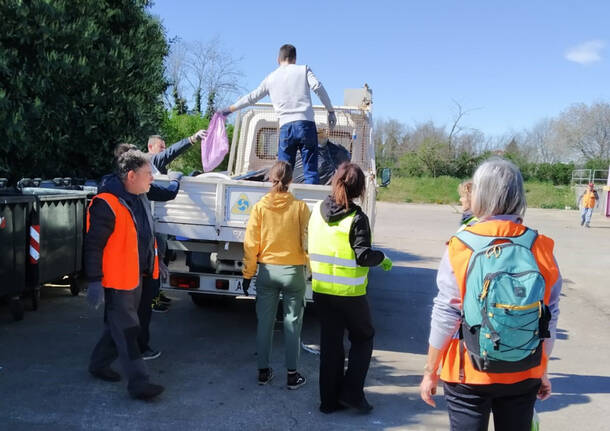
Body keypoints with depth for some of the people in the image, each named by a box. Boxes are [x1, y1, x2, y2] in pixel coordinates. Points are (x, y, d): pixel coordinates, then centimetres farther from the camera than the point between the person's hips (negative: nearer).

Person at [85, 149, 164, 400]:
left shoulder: (140, 199, 9)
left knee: (118, 326, 20)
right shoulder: (106, 205, -21)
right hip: (116, 281, -9)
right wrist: (94, 282, -21)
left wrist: (155, 264, 24)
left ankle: (99, 365, 37)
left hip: (135, 277, 9)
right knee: (127, 332, -3)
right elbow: (93, 246, -20)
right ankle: (138, 383, 4)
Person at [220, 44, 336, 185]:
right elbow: (318, 87, -3)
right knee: (311, 170, -1)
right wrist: (331, 111, 1)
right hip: (306, 124, -1)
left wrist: (230, 109, 34)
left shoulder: (271, 78, 17)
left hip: (286, 127, 2)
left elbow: (252, 97, 21)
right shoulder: (303, 69, 12)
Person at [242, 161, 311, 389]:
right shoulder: (300, 207, -9)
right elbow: (307, 241, -8)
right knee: (292, 323, 8)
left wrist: (248, 274, 5)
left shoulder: (260, 207, -5)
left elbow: (251, 244, -4)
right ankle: (292, 375, 15)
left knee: (264, 322, 13)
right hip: (293, 271, -1)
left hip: (267, 271, 2)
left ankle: (263, 371, 22)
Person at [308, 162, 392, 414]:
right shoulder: (357, 218, -16)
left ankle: (330, 399, 20)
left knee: (330, 342, 14)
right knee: (363, 337, 15)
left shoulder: (317, 211, 2)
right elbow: (363, 256, -18)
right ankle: (352, 392, 8)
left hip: (321, 288, 5)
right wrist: (382, 258, -1)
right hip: (349, 291, -5)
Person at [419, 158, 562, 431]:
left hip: (468, 375, -3)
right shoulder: (541, 248, -8)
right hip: (524, 377, 3)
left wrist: (430, 373, -1)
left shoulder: (461, 248, -16)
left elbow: (445, 317, -13)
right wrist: (542, 372, 13)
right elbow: (550, 320, -1)